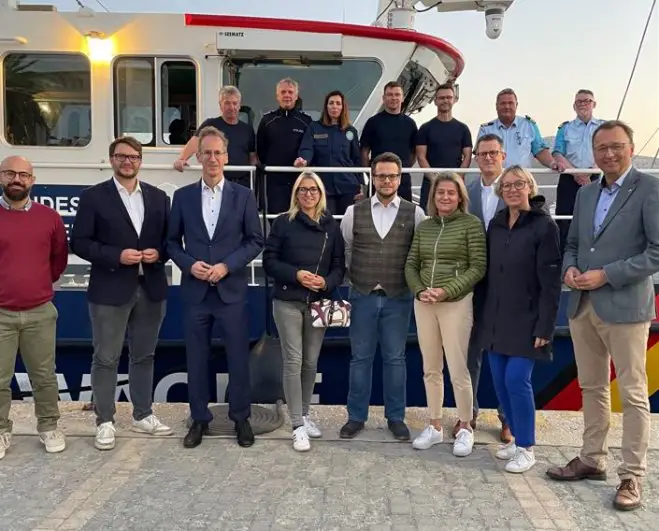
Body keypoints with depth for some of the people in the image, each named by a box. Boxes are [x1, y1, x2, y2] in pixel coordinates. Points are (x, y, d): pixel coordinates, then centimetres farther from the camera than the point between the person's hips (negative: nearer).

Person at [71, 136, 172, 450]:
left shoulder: (158, 197, 10)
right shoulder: (94, 197, -1)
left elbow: (171, 238, 12)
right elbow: (79, 242, -5)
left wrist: (159, 253, -9)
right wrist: (116, 256, -17)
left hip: (150, 289, 4)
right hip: (110, 290, -3)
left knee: (144, 356, 14)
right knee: (106, 359, 3)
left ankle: (143, 415, 26)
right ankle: (105, 422, 16)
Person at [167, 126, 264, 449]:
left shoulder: (243, 196, 2)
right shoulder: (182, 196, 5)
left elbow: (255, 240, 0)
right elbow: (172, 241, 7)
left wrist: (227, 266, -12)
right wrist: (189, 265, -11)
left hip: (231, 290, -1)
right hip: (195, 290, 1)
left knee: (238, 357, 6)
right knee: (196, 359, 9)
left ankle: (241, 418, 21)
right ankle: (199, 419, 23)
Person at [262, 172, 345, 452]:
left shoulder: (331, 225, 8)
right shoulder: (283, 222, 1)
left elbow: (339, 265, 7)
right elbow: (269, 260, -2)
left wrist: (327, 282, -13)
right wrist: (296, 274, -17)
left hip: (319, 302, 3)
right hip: (288, 301, -3)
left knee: (311, 362, 10)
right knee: (293, 361, -4)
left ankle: (304, 415, 27)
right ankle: (298, 426, 1)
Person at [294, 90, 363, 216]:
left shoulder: (350, 131, 10)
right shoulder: (314, 128, 6)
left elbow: (357, 159, 11)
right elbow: (307, 149, -8)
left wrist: (360, 185, 4)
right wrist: (303, 160, -31)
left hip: (347, 187, 1)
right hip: (323, 187, -1)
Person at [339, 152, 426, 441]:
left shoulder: (414, 213, -1)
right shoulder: (354, 212, 1)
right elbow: (344, 250, 8)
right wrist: (351, 279, 7)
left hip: (398, 297, 0)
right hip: (362, 296, 1)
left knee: (395, 358, 8)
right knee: (360, 358, 9)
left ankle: (395, 417, 22)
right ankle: (356, 416, 21)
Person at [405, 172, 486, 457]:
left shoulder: (471, 224, -2)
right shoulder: (424, 227, 12)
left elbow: (478, 267, -7)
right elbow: (411, 265, 13)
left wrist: (447, 291, -15)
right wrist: (420, 291, -5)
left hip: (457, 303, -5)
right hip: (424, 303, 5)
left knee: (458, 371, -3)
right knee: (430, 369, 11)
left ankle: (465, 428, 15)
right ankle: (435, 426, 23)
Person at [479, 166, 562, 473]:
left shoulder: (544, 225, -9)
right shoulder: (495, 225, 8)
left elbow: (550, 282, -12)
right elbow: (489, 272, 11)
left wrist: (545, 326, -15)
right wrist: (484, 315, 8)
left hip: (525, 320, -6)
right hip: (495, 318, 6)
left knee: (517, 380, -8)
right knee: (500, 381, 8)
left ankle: (526, 448, 8)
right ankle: (518, 438, 25)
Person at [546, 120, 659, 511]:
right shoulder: (585, 194, 14)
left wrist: (605, 275, -17)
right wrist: (570, 268, -2)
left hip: (625, 306, -6)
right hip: (583, 306, 7)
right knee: (592, 388, 16)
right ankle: (593, 460, 29)